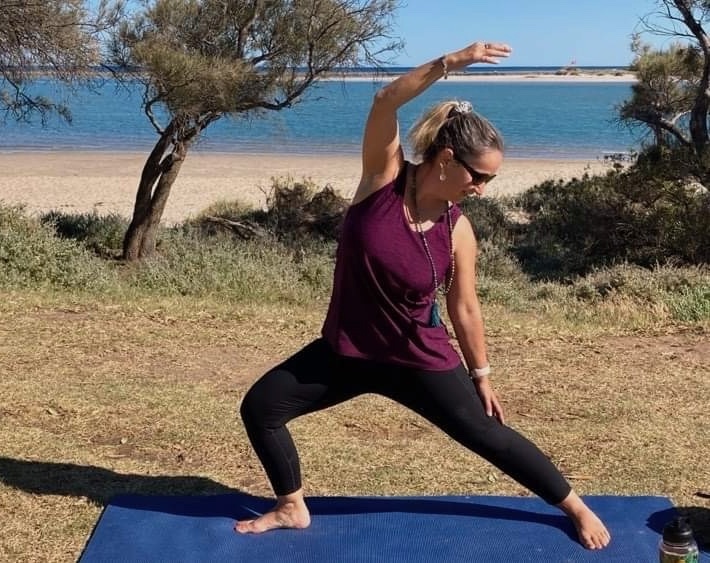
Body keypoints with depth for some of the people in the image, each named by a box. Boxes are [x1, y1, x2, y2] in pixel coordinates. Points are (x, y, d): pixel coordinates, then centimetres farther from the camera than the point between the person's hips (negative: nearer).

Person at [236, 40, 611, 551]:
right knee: (260, 406, -1)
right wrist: (451, 63, -39)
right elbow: (386, 102, -30)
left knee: (490, 437, 4)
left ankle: (576, 507, 25)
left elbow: (465, 308, -1)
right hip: (348, 348, 2)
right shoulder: (385, 176, -14)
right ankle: (292, 507, 19)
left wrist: (481, 375, 5)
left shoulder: (458, 231, -13)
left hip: (421, 361, -1)